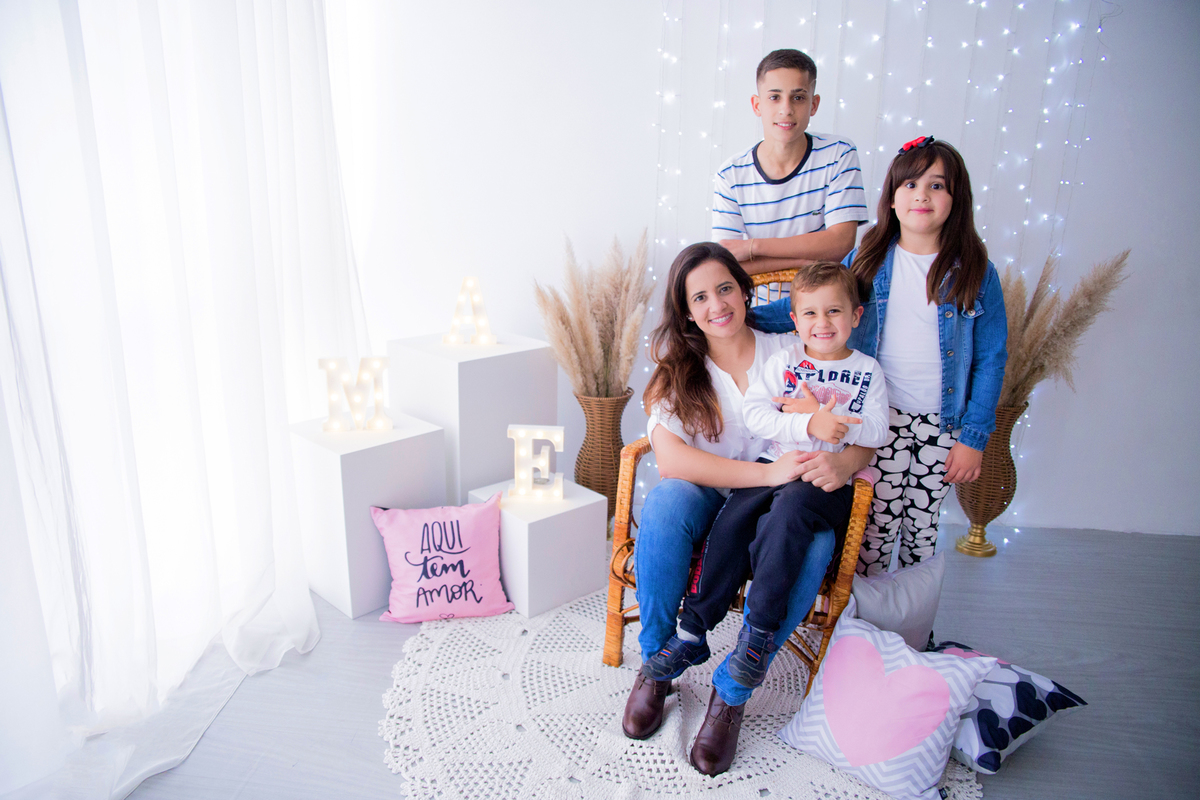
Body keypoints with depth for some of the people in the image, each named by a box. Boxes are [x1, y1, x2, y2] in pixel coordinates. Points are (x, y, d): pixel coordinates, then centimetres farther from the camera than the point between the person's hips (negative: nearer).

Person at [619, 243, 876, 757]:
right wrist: (767, 473, -27)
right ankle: (657, 662, -10)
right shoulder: (678, 370, 1)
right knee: (666, 501, -33)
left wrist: (843, 463, -24)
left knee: (814, 543, -32)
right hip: (706, 502, 0)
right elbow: (669, 459, -17)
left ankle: (732, 690, -14)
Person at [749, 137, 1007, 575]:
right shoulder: (868, 260, -1)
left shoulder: (976, 273, -4)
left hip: (942, 423, 0)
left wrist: (973, 436, -4)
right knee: (877, 523, 4)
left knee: (921, 527, 13)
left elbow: (990, 359, -1)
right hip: (882, 417, 0)